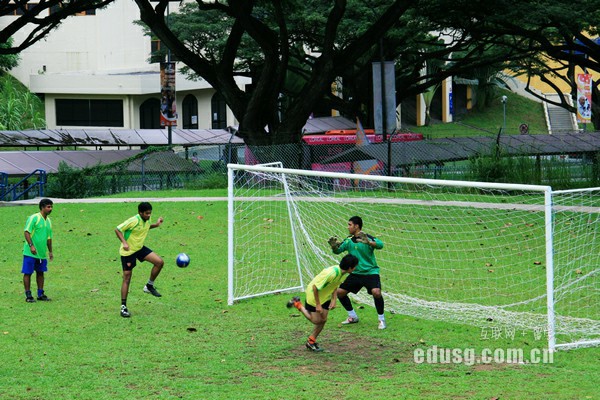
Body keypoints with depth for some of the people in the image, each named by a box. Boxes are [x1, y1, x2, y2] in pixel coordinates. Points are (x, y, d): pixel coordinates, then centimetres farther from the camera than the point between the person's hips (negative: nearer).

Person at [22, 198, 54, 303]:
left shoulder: (48, 221, 13)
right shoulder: (34, 218, -11)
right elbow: (27, 232, -16)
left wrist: (50, 251, 20)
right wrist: (31, 245, -25)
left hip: (42, 253, 7)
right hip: (30, 252, -7)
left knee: (40, 273, 11)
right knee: (27, 273, -2)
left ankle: (40, 294, 19)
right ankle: (28, 295, 3)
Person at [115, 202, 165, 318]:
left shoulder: (147, 220, -3)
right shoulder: (134, 221, -25)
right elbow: (117, 230, -20)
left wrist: (156, 225, 3)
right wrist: (124, 242, -32)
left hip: (140, 248, 7)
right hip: (128, 251, -7)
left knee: (159, 262, -8)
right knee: (127, 278, -3)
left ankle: (149, 286, 11)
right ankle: (123, 307, 4)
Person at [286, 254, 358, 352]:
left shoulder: (345, 274, -12)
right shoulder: (331, 273, -38)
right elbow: (315, 287, -30)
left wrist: (333, 300, -4)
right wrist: (318, 304, -24)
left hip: (326, 296, 7)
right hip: (314, 294, -7)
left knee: (323, 320, 5)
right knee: (316, 320, 1)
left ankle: (311, 341, 23)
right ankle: (297, 304, 21)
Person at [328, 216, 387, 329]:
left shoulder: (368, 238, -13)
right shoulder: (348, 240, 5)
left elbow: (380, 245, -31)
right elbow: (337, 251, 8)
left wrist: (368, 242, -50)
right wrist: (334, 246, -15)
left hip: (370, 272, -7)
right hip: (355, 273, 7)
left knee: (376, 292, -29)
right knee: (340, 292, 3)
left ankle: (382, 319, -10)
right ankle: (353, 317, 21)